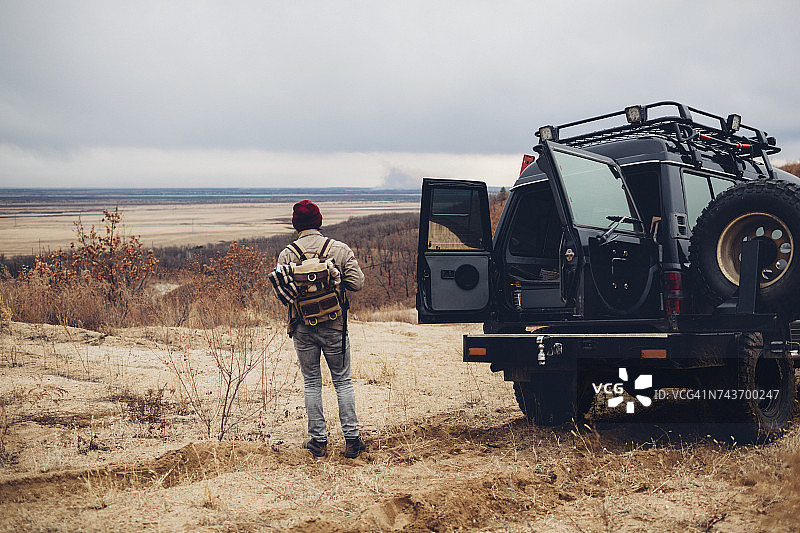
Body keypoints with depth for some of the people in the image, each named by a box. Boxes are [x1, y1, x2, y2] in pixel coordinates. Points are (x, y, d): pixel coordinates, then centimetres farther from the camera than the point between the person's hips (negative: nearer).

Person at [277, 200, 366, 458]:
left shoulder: (287, 254, -6)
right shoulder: (340, 249, -5)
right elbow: (357, 283, -6)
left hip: (303, 328, 0)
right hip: (334, 326, 0)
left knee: (312, 383, 11)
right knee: (342, 381, 10)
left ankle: (318, 440, 12)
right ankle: (351, 439, 7)